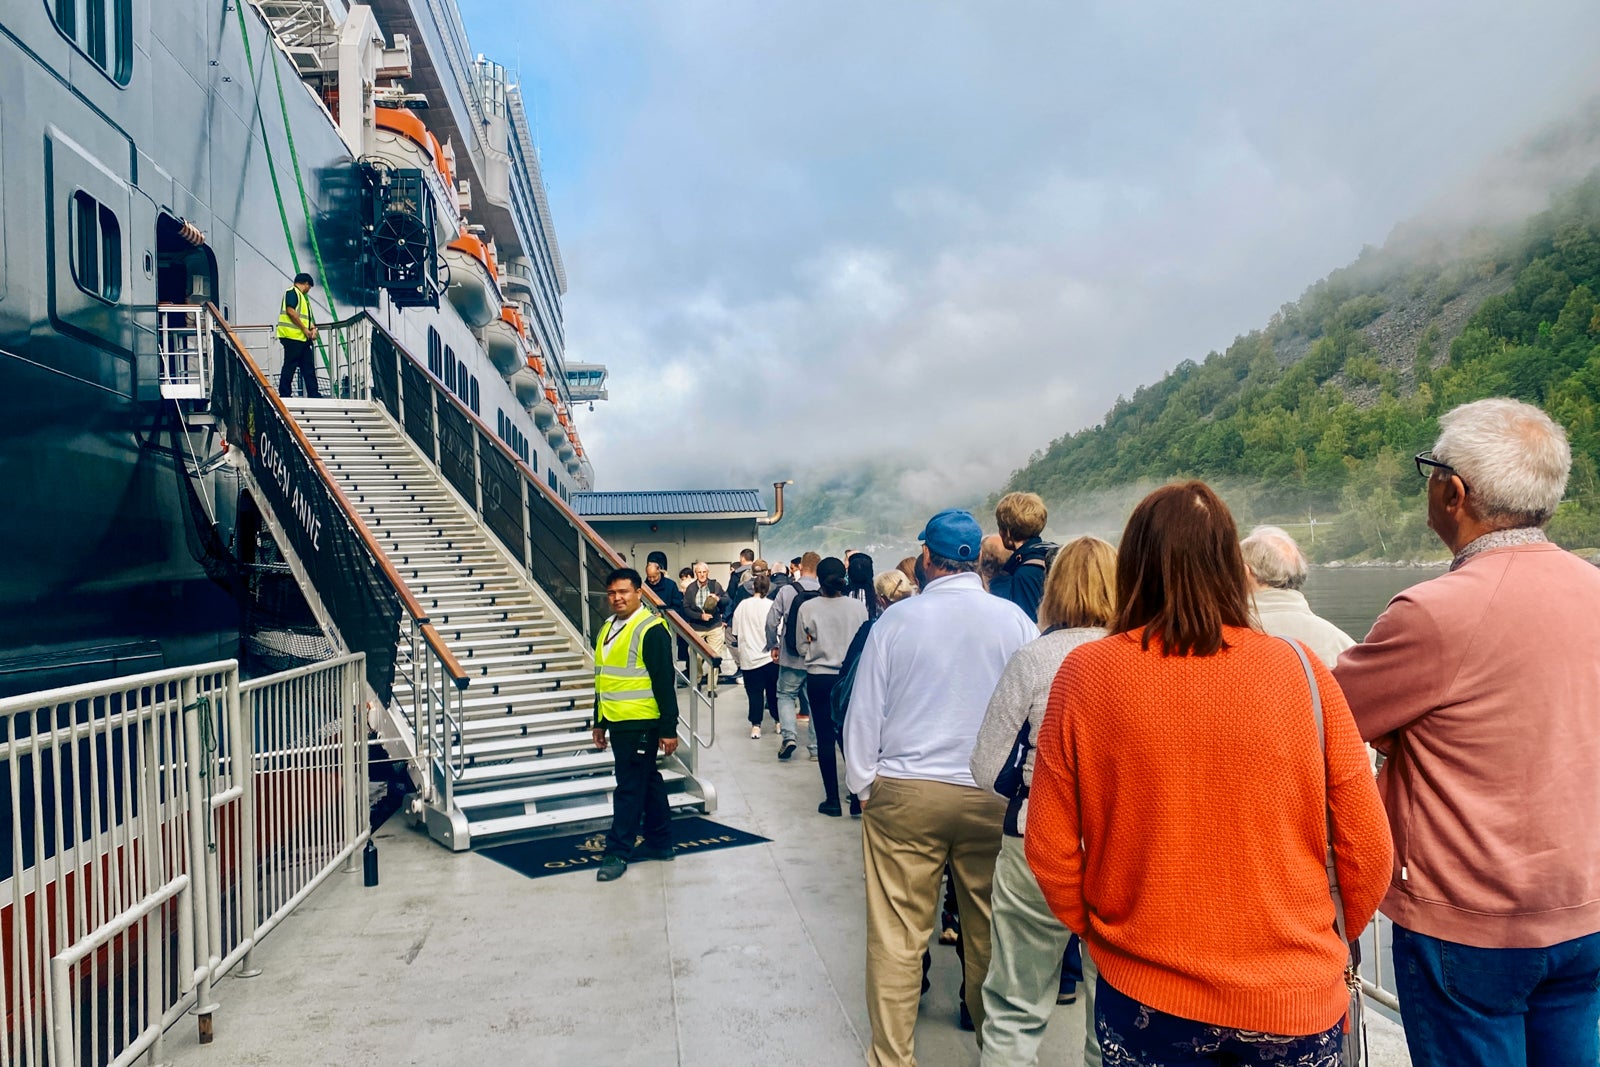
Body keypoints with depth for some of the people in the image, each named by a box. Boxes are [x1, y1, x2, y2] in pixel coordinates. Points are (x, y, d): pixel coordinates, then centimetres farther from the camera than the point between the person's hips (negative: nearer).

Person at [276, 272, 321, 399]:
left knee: (309, 367, 8)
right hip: (293, 337, -10)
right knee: (290, 367, -8)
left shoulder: (303, 297, 25)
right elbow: (291, 311, -16)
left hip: (303, 338, 10)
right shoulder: (292, 292, -4)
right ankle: (284, 395, -5)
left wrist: (313, 328, 4)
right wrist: (305, 329, -15)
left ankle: (314, 395, 9)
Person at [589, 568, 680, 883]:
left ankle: (618, 852, 7)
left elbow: (664, 683, -16)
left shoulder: (650, 629, -14)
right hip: (618, 723, 8)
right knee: (647, 782, 16)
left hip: (641, 723, -8)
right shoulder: (607, 629, 12)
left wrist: (669, 729, -17)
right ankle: (659, 842, 26)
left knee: (629, 787, -2)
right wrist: (600, 723, 20)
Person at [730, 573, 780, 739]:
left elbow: (735, 632, 5)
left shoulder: (743, 605, -1)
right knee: (773, 690, 14)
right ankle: (778, 720, 23)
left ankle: (755, 726, 0)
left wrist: (738, 653, 21)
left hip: (749, 657, 1)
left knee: (754, 692, 4)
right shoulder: (772, 606, -8)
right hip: (770, 655, 0)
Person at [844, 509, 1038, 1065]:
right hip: (992, 795, 2)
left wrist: (863, 785, 11)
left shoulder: (897, 619, -6)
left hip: (902, 791, -1)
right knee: (990, 932, 15)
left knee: (897, 935, 7)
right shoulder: (1014, 619, -3)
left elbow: (865, 711, -1)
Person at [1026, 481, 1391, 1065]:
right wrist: (1339, 942, 15)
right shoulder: (1300, 670, -11)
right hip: (1293, 999, 1)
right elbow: (1367, 846, -4)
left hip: (1142, 995, -1)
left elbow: (1049, 847, -7)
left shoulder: (1085, 673, -13)